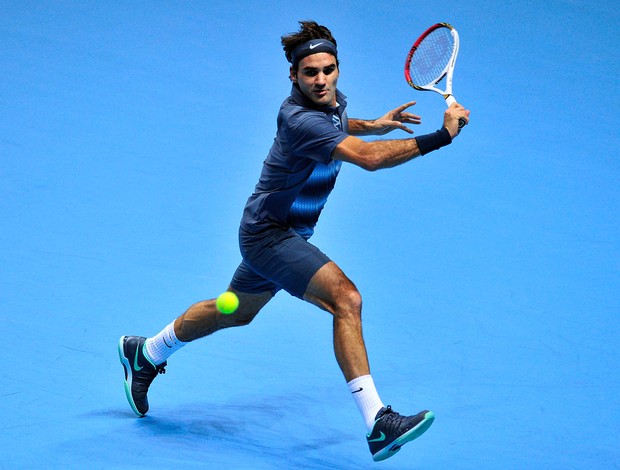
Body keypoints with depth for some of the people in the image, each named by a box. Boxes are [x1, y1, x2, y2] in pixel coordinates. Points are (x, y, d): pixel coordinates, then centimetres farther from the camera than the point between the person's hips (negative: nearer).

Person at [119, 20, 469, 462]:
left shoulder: (333, 99, -1)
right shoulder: (300, 119, -30)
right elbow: (369, 158, -41)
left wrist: (373, 124, 13)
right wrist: (441, 137, -41)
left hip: (277, 231, 10)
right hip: (270, 233, -10)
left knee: (237, 311, 29)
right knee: (345, 297, -26)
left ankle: (145, 354, 50)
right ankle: (378, 423, -31)